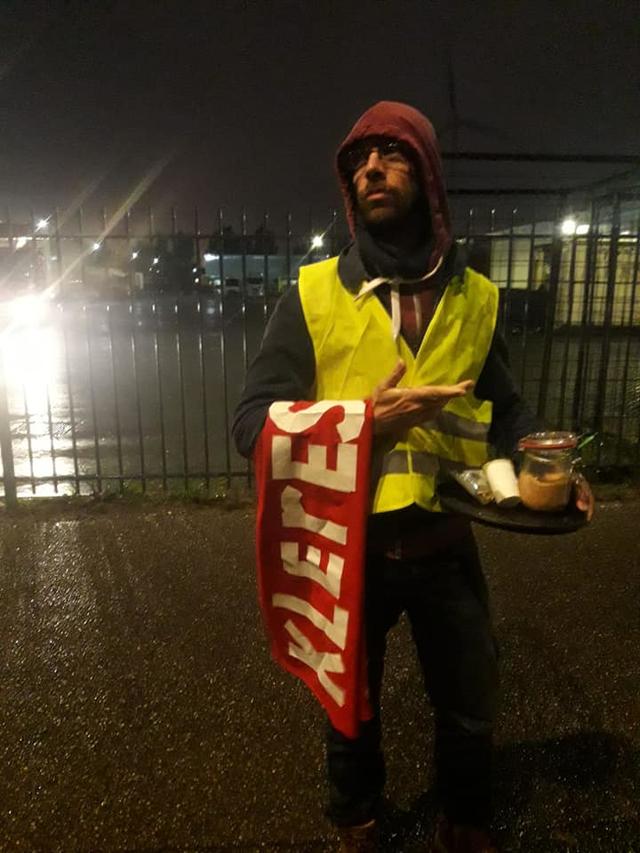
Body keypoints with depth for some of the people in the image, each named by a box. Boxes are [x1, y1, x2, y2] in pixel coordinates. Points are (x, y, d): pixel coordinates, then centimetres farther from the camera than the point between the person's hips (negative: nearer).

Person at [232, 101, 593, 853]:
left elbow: (506, 408, 11)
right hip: (348, 548, -2)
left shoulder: (474, 298, 0)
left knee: (471, 716, 22)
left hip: (446, 546, 2)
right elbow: (251, 422, -12)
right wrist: (360, 419, -27)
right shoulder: (311, 296, -8)